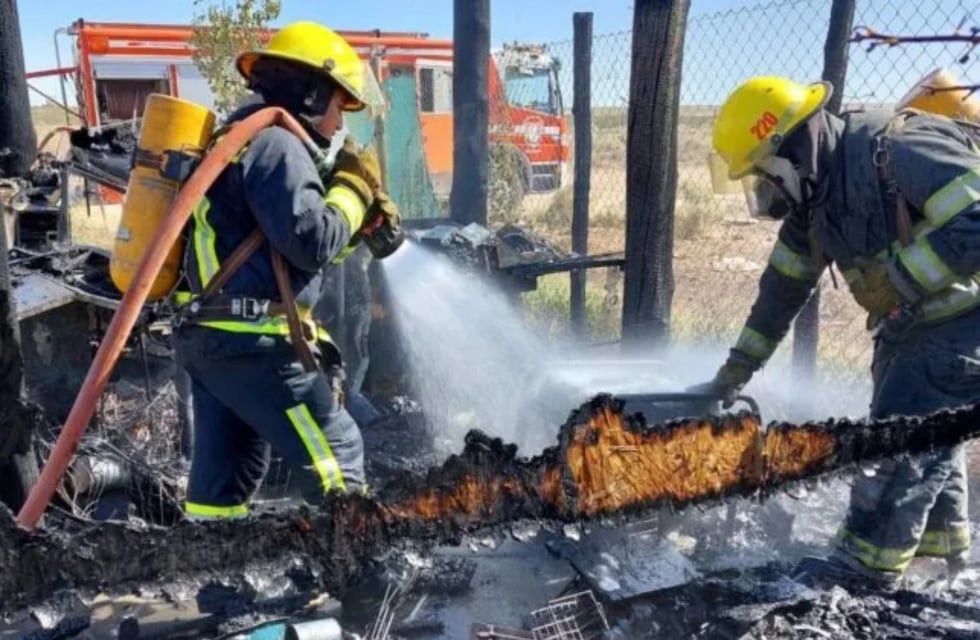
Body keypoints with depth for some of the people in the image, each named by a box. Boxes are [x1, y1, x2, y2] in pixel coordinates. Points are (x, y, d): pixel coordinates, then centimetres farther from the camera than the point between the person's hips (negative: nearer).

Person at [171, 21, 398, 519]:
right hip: (249, 341, -10)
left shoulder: (243, 139, 21)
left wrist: (362, 221, 11)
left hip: (208, 333, 10)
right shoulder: (275, 143, -12)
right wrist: (353, 187, -4)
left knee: (224, 475, 15)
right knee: (335, 455, 0)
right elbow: (312, 244, -20)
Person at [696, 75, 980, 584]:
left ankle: (866, 564, 6)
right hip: (910, 328, 9)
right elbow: (782, 288, 8)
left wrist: (897, 280, -28)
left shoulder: (899, 152, -28)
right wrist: (737, 369, 11)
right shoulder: (813, 197, 0)